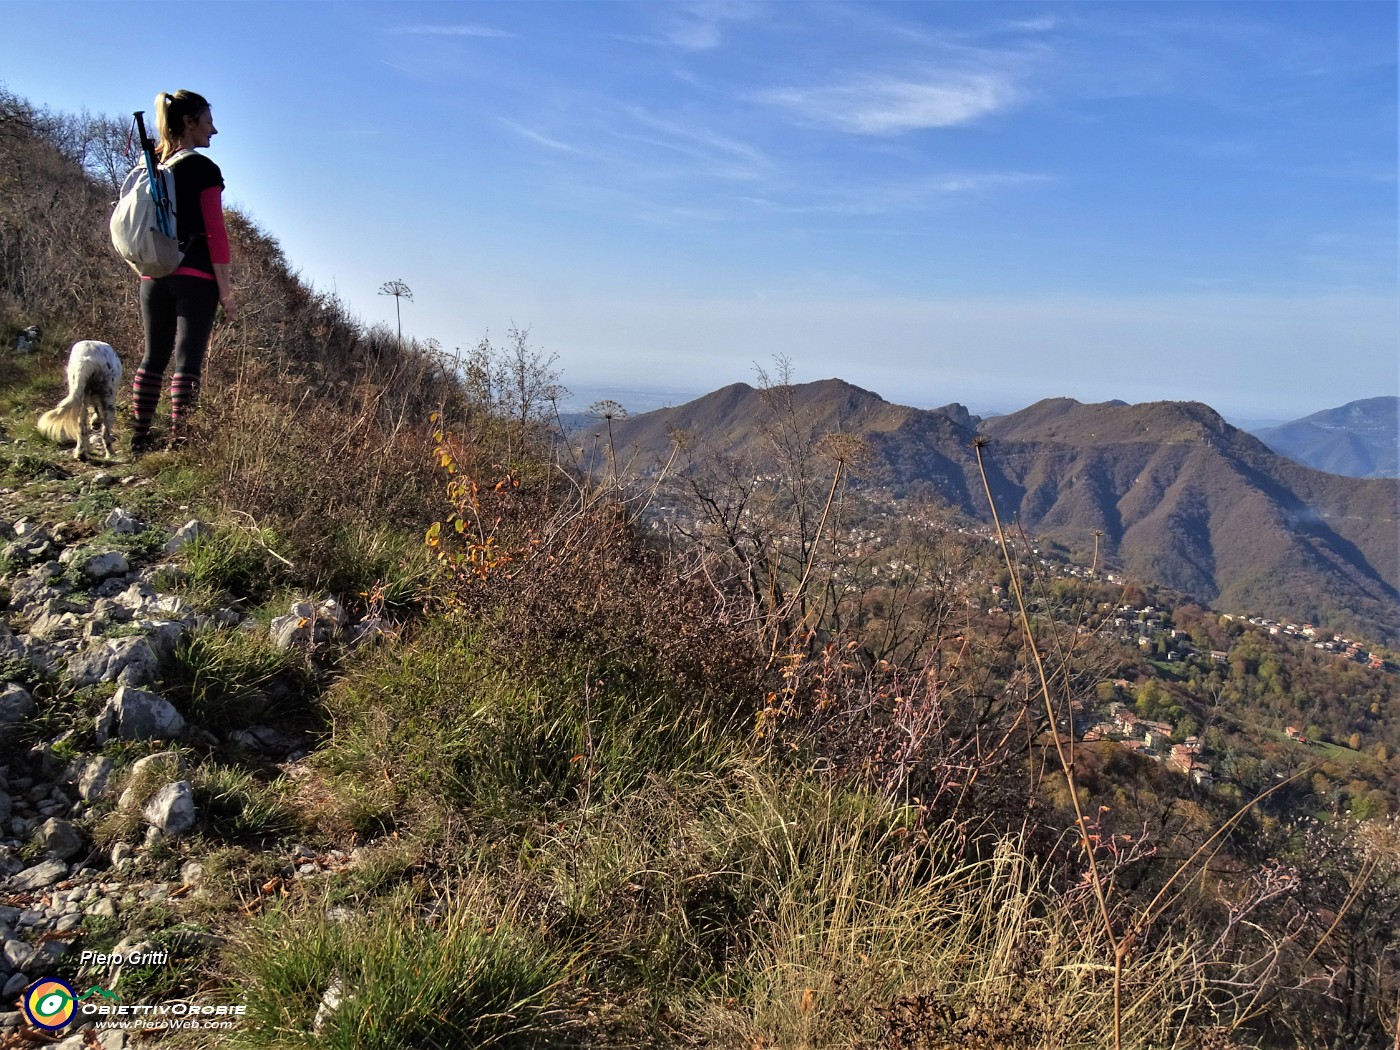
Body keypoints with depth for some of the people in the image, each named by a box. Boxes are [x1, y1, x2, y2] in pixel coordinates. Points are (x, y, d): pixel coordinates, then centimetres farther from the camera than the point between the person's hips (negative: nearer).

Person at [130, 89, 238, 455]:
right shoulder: (203, 169, -7)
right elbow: (215, 233, -10)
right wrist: (225, 291, -7)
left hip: (153, 277, 6)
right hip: (195, 277, -6)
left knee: (153, 357, 11)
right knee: (188, 360, -5)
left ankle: (139, 439, 13)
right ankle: (178, 442, -7)